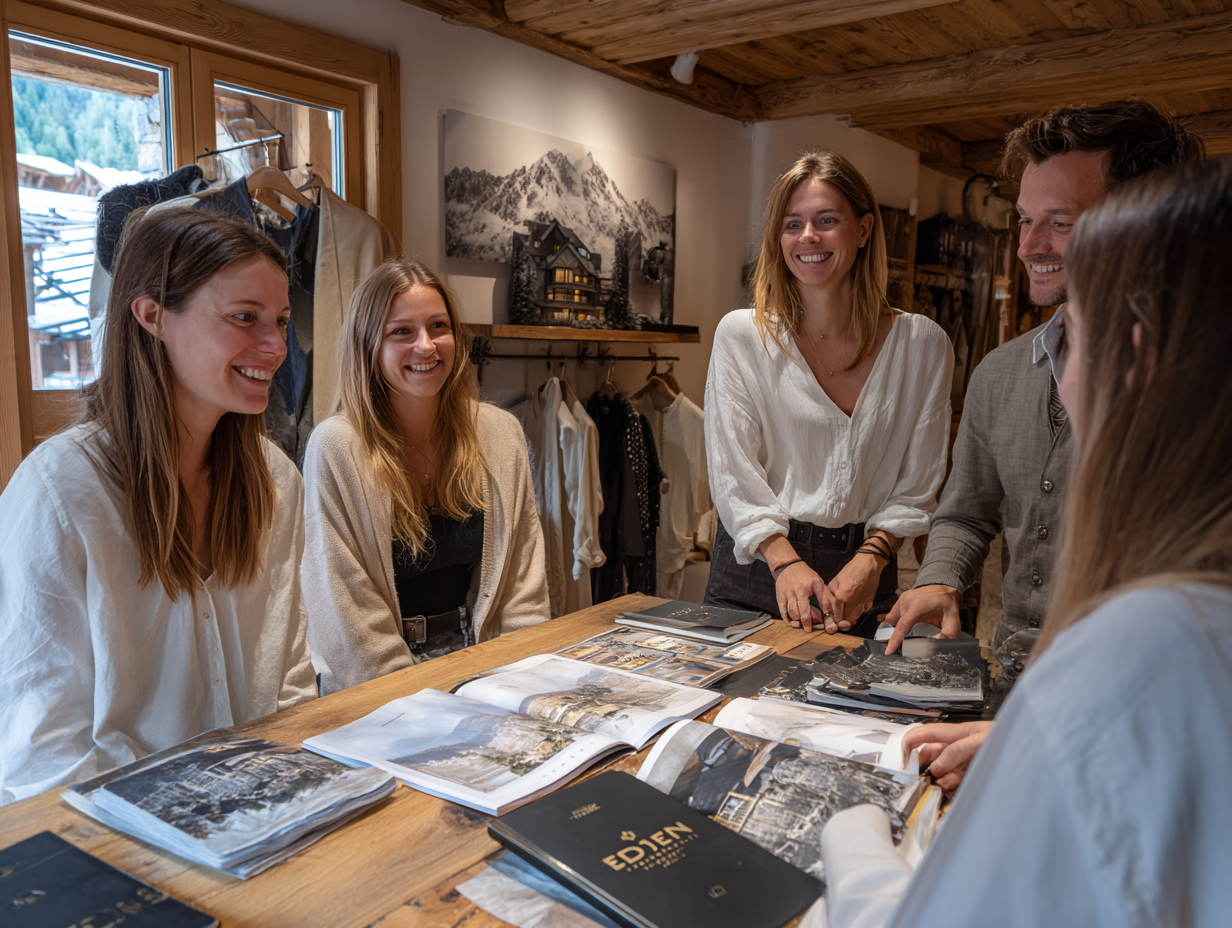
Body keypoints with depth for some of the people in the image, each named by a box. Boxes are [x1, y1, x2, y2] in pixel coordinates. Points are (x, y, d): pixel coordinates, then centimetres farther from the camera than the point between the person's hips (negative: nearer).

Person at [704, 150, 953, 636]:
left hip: (862, 578, 1)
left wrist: (871, 558, -14)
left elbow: (918, 480, 0)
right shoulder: (741, 335, -4)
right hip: (754, 565, 0)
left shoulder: (922, 345, -2)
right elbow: (733, 470, -7)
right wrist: (785, 561, -18)